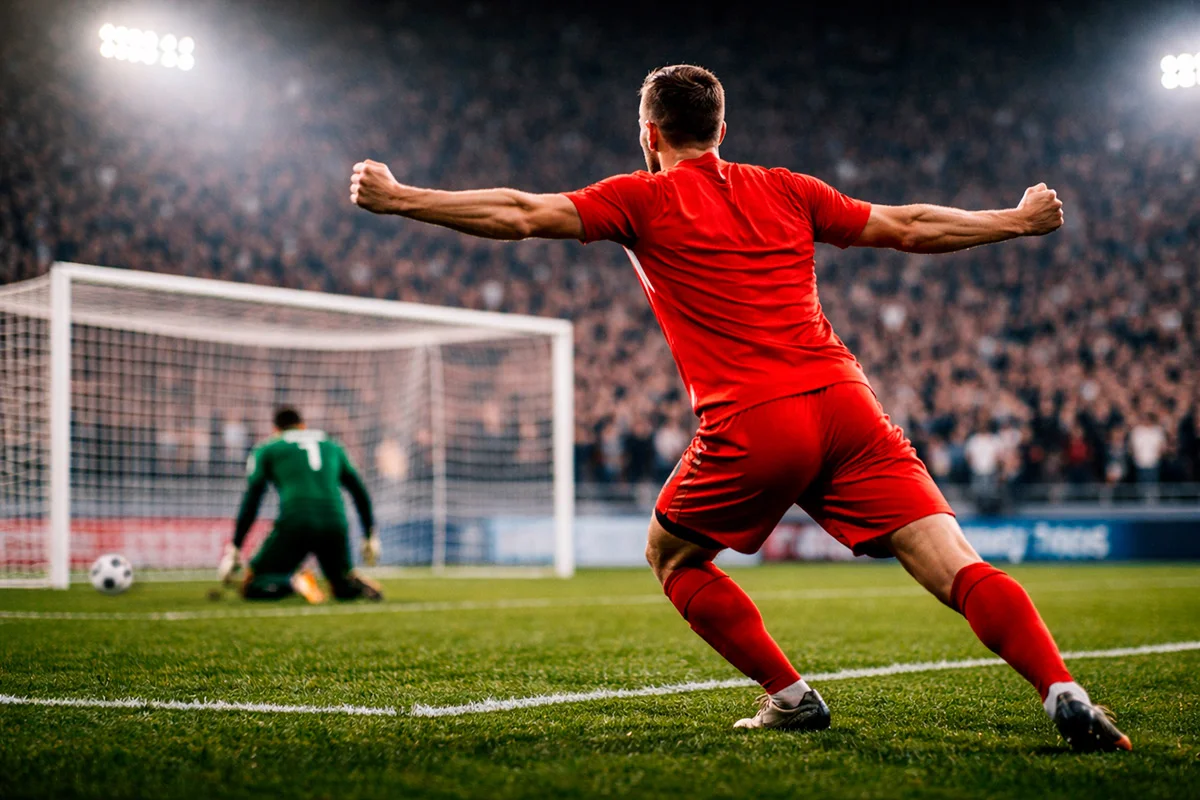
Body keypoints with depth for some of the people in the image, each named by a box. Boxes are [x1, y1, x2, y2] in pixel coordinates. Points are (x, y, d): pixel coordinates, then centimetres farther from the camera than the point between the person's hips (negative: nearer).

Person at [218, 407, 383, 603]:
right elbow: (360, 493, 25)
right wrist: (370, 537, 31)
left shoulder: (266, 450, 17)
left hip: (293, 523, -3)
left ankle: (293, 581, -22)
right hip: (335, 526, 3)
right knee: (344, 588, 25)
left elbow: (250, 503, 9)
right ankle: (359, 585, -11)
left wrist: (234, 549, 10)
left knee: (250, 587, 9)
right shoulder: (333, 447, 25)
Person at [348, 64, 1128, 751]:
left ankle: (791, 697, 15)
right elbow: (910, 227, 25)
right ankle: (1066, 696, -19)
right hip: (844, 404, 4)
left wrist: (397, 198, 15)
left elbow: (518, 215, 6)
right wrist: (1020, 220, 39)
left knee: (672, 554, 21)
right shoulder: (787, 190, 21)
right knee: (958, 565, -1)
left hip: (753, 425, -3)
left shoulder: (645, 198, 10)